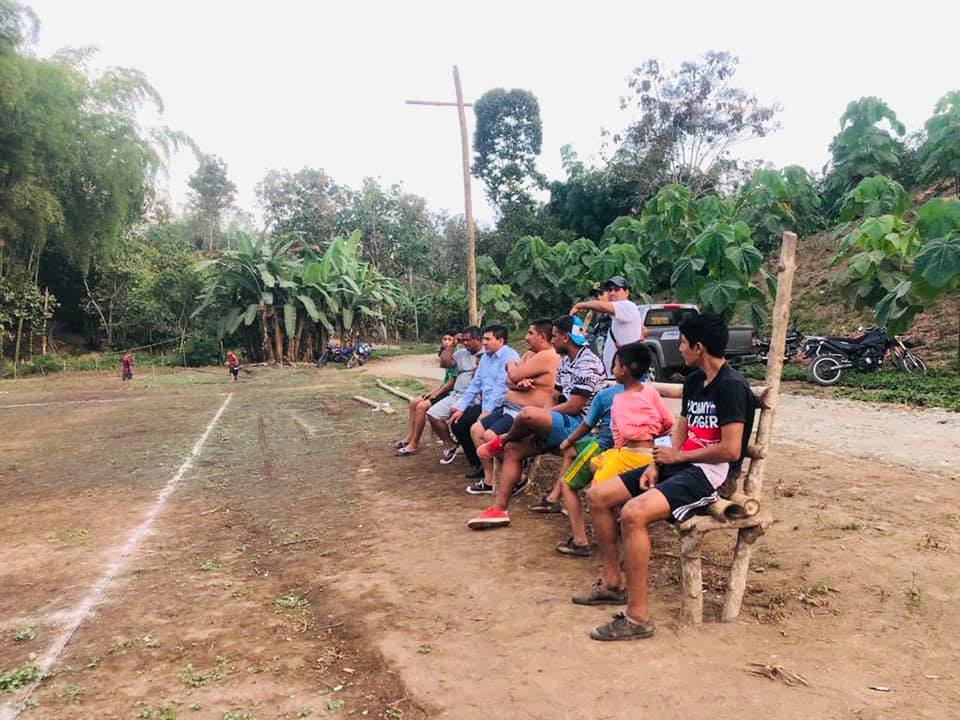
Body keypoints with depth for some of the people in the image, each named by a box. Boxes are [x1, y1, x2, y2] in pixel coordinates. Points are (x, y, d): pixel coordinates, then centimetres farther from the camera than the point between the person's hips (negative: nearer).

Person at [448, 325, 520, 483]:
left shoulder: (509, 357, -12)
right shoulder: (485, 357, 16)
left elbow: (501, 387, -20)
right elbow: (475, 384, 17)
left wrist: (487, 411, -24)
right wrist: (461, 408, 9)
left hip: (499, 407, -9)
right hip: (484, 405, 9)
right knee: (457, 424, 0)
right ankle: (477, 464, 14)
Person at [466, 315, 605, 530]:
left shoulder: (587, 363, -13)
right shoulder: (565, 362, 18)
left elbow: (574, 406, -18)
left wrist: (539, 414, -9)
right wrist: (542, 413, -3)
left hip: (578, 425, -10)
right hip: (559, 423, 10)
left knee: (528, 414, -31)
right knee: (512, 449, -1)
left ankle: (504, 439, 3)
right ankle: (498, 509, -4)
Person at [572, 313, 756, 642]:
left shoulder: (731, 386, -14)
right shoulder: (693, 381, 14)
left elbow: (731, 450, -21)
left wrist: (677, 456, -10)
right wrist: (656, 465, 0)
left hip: (709, 473, -10)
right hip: (679, 465, 10)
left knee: (633, 513, -32)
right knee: (598, 495, 2)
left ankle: (638, 617, -21)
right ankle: (613, 583, 14)